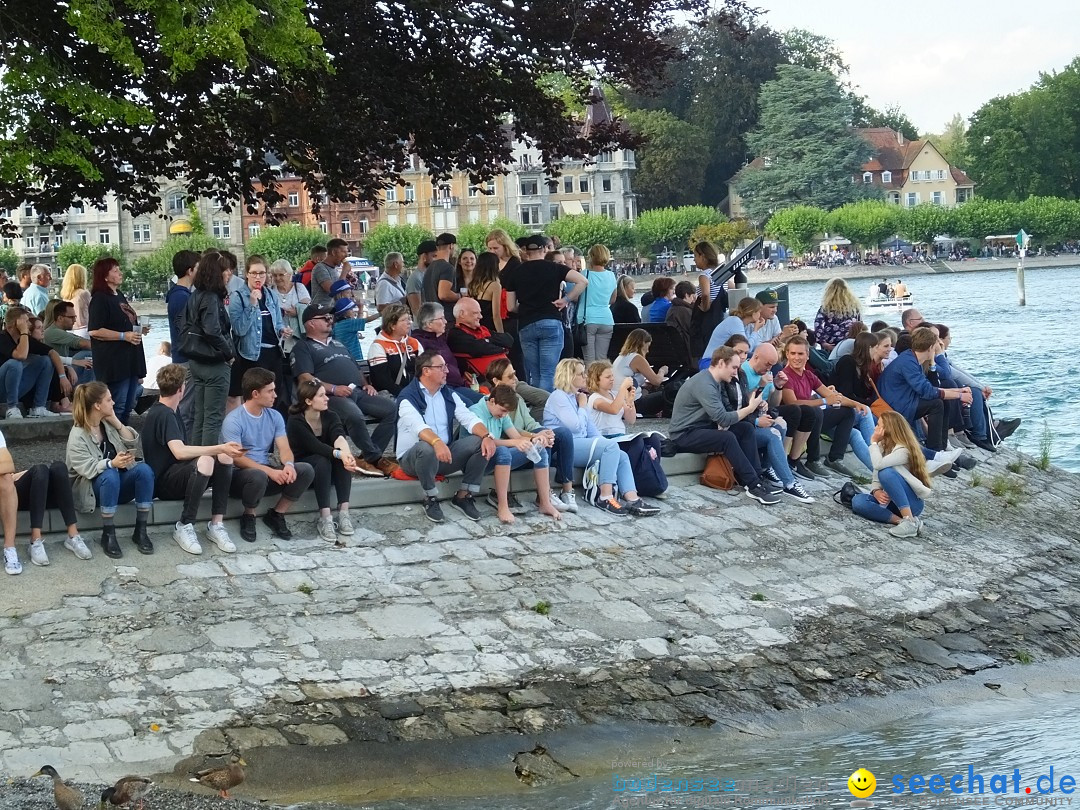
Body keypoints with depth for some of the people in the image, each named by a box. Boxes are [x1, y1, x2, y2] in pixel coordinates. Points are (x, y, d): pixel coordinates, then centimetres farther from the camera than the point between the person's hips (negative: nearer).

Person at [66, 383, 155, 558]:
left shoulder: (108, 423, 6)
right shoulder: (78, 436, -13)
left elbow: (132, 443, 3)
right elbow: (86, 468, -24)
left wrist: (116, 422, -9)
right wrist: (112, 463, -40)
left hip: (119, 485, 5)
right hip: (93, 488, -5)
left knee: (144, 469, -24)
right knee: (110, 475, -38)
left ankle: (140, 531, -20)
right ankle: (108, 535, -28)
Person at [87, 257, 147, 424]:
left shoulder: (119, 296, 18)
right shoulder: (100, 299, -11)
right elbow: (95, 331, -19)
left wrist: (140, 330, 13)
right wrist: (124, 336, -20)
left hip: (130, 359, 9)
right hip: (114, 362, -9)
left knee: (128, 406, 12)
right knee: (117, 407, -9)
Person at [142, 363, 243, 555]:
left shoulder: (171, 410, 15)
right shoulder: (163, 414, -17)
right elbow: (180, 452, -31)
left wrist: (221, 450, 10)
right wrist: (219, 448, -32)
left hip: (177, 472, 9)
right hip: (163, 483, -9)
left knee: (224, 456, -13)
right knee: (204, 461, -36)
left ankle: (216, 525, -17)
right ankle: (184, 527, -23)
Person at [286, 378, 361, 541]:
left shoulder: (330, 416, -5)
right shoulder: (295, 422, -18)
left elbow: (338, 437, -27)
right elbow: (315, 446, -34)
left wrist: (345, 452, -49)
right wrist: (339, 454, -50)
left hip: (328, 470, 4)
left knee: (344, 459, -28)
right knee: (322, 460, -35)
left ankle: (343, 513, -31)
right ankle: (325, 518, -38)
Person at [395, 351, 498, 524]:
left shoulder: (449, 395, 8)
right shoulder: (408, 397, -13)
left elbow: (469, 418, -3)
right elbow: (418, 425, -32)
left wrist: (487, 436, -24)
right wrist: (437, 442, -52)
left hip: (445, 455, 6)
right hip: (414, 457, -6)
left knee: (481, 443, -15)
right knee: (427, 448, -40)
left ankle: (463, 496, -5)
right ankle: (430, 500, -16)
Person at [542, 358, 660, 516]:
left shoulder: (576, 396, 21)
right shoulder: (559, 397, -7)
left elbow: (591, 429, 21)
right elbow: (575, 426, -16)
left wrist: (602, 442, 5)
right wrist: (582, 406, 0)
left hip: (581, 446, 9)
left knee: (621, 455, -9)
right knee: (611, 446, -25)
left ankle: (633, 501, -24)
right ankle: (605, 498, -27)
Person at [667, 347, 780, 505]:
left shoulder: (713, 381, 9)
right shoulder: (704, 384, -23)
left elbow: (720, 414, 12)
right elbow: (723, 419, -27)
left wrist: (723, 424, -12)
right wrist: (750, 408, -16)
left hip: (702, 428, 10)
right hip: (684, 435, -10)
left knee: (746, 429, -2)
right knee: (727, 438, -32)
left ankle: (755, 478, -9)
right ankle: (753, 486, -28)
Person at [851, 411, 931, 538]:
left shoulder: (903, 450, -18)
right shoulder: (882, 446, 7)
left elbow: (878, 465, -35)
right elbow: (876, 476, 5)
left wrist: (874, 442, -19)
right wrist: (876, 491, -17)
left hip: (912, 503, -7)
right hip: (890, 499, 7)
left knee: (886, 472, -34)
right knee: (857, 501, -20)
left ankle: (910, 521, -34)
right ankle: (901, 520, -26)